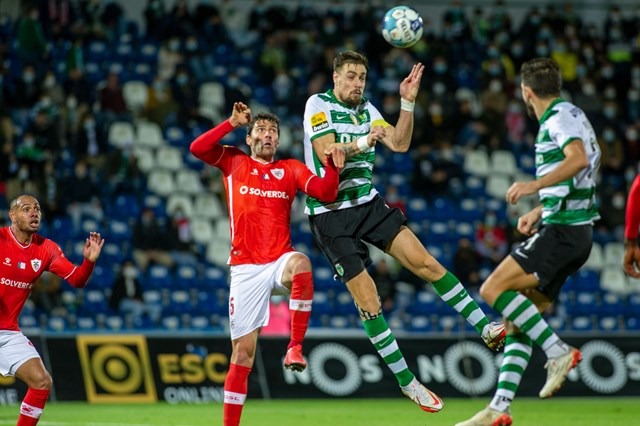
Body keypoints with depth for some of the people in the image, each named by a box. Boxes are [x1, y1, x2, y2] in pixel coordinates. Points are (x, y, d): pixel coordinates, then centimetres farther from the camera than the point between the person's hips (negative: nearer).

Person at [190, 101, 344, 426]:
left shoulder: (291, 169, 11)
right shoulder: (234, 162, 10)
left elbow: (325, 192, 0)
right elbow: (197, 148, -4)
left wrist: (333, 167, -18)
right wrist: (232, 123, -6)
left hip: (279, 262, 0)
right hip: (245, 268, 0)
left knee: (301, 265, -38)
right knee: (243, 349, -1)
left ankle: (295, 347, -32)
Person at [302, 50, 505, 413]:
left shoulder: (366, 109, 9)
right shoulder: (319, 104, -8)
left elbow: (400, 143, -2)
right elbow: (326, 153, -21)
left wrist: (408, 102, -13)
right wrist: (361, 143, -36)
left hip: (368, 203, 5)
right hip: (331, 214, -5)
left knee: (425, 262, -8)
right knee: (368, 300, -7)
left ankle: (487, 329, -4)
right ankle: (407, 382, 0)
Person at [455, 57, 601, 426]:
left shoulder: (562, 116, -8)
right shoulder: (568, 115, 22)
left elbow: (579, 159, -27)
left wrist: (535, 185, -32)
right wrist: (540, 211, 29)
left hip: (562, 229, -10)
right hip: (572, 230, 10)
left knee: (494, 289, -16)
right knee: (521, 318, 6)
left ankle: (558, 351, -16)